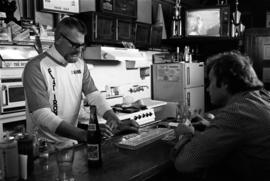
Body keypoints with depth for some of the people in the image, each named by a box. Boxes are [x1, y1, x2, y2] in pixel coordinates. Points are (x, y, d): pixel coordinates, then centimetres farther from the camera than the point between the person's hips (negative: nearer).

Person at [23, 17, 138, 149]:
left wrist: (118, 123, -13)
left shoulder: (80, 64, 8)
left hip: (73, 142, 6)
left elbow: (94, 96, 2)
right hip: (45, 147, -6)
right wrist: (84, 135, -32)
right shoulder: (36, 67, -14)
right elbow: (42, 116, -22)